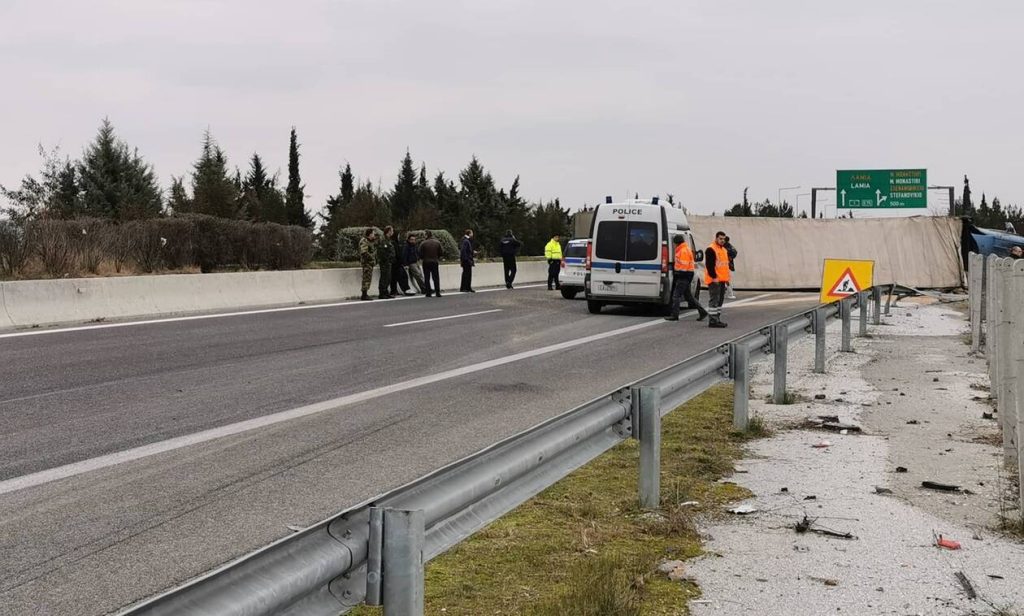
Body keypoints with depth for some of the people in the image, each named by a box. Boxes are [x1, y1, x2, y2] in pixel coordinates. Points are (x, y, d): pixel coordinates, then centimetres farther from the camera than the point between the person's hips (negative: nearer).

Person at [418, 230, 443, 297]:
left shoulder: (423, 243, -11)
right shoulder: (437, 242, -2)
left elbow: (419, 253, -8)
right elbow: (441, 252, 2)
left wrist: (422, 258, 10)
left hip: (426, 262, -2)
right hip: (435, 262, 2)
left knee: (427, 278, 5)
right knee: (436, 277, 7)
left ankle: (428, 292, 2)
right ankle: (437, 292, 2)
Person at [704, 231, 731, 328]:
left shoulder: (724, 250, 19)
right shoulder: (711, 250, -11)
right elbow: (709, 265, -18)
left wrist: (727, 278, 20)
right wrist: (714, 277, -21)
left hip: (721, 280, 10)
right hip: (714, 280, -10)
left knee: (720, 300, 12)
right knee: (714, 300, -10)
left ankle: (717, 319, 18)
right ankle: (713, 321, -10)